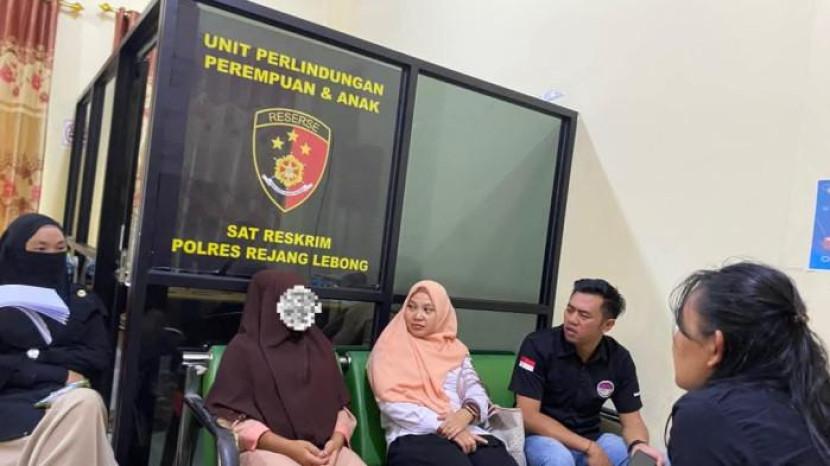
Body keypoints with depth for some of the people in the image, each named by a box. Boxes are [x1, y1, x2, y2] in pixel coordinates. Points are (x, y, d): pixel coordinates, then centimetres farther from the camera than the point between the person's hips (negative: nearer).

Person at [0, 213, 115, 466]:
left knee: (86, 403, -33)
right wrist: (58, 373, -11)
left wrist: (35, 357, -8)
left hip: (63, 397, 2)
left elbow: (99, 357, 4)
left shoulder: (82, 300, 14)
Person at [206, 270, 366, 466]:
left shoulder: (319, 345, 18)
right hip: (268, 449, -3)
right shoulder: (244, 348, 5)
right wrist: (287, 447, -13)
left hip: (323, 448, 4)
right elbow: (232, 418, -2)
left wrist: (337, 440, -5)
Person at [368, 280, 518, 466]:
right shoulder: (390, 348, 7)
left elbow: (477, 392, 12)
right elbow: (393, 404, -6)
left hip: (466, 432, 4)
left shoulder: (455, 349, 21)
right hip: (415, 436, -4)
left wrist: (466, 413, -12)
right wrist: (443, 427, -14)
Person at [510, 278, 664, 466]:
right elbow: (528, 416, -20)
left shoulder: (619, 359, -4)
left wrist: (639, 444, -25)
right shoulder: (538, 345, -17)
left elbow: (631, 420, 0)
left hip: (591, 439, 4)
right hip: (542, 437, -3)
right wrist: (589, 448, -25)